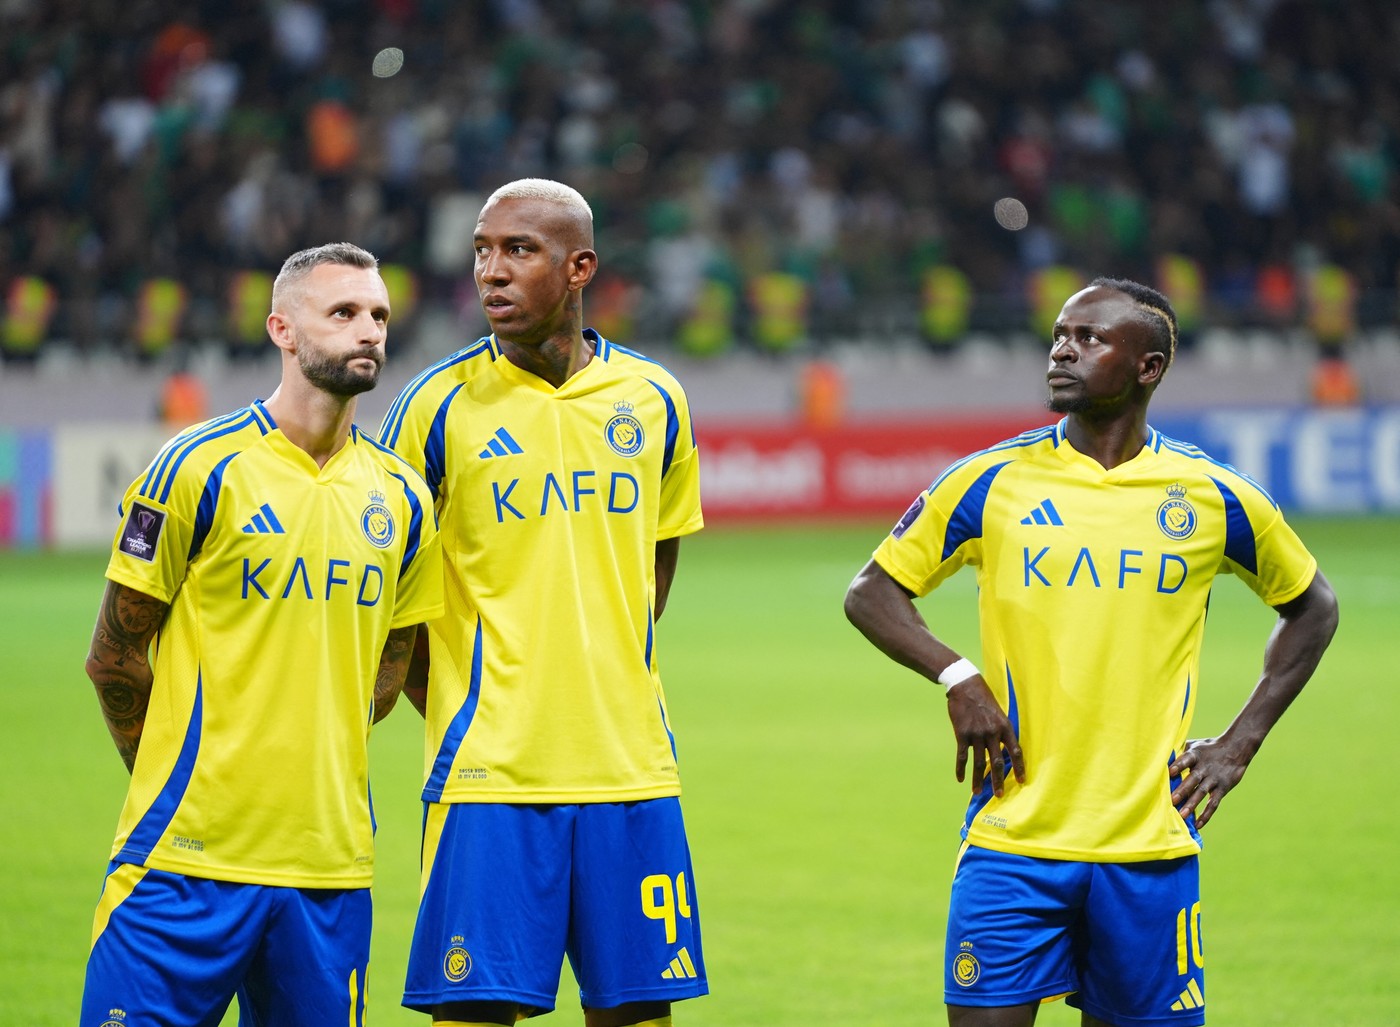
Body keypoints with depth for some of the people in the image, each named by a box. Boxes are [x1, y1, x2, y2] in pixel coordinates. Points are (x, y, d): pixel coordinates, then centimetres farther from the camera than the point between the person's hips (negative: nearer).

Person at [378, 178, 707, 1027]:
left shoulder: (654, 400, 7)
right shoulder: (439, 405, -2)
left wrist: (611, 684, 13)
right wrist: (451, 713, 0)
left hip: (630, 765, 3)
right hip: (488, 774, -3)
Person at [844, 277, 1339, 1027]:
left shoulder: (1213, 498, 4)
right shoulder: (992, 482, 2)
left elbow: (1311, 606, 19)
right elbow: (871, 592, 9)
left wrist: (1241, 743, 8)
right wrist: (955, 677, -9)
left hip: (1150, 847, 1)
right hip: (1012, 833, -1)